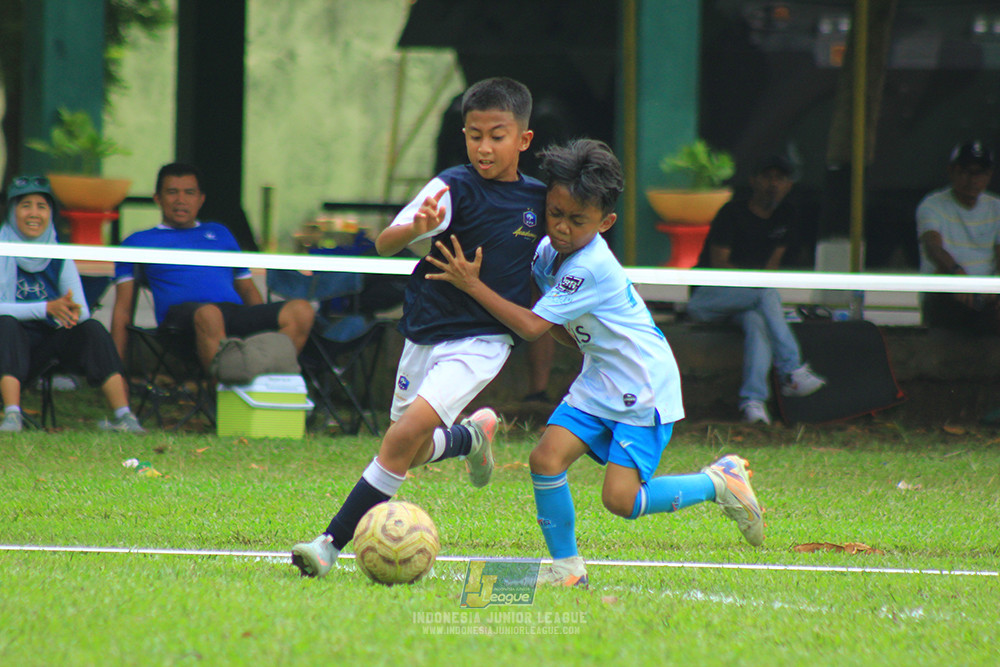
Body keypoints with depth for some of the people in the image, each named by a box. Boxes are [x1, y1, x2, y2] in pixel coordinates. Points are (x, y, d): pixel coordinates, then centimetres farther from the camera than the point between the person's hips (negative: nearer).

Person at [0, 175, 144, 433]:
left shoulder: (60, 258, 9)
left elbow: (83, 312, 1)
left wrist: (72, 313, -25)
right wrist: (46, 309, -27)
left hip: (52, 342, 3)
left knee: (93, 328, -21)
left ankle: (123, 416, -31)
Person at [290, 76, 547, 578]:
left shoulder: (538, 199, 0)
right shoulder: (454, 188, -11)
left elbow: (545, 263, 22)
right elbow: (384, 244, -24)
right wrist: (416, 228, -44)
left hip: (481, 341, -1)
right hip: (426, 331, 1)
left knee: (407, 434, -20)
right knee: (415, 455, 14)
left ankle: (333, 542, -16)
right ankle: (472, 435, 49)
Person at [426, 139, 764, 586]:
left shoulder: (591, 269, -27)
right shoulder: (549, 250, 2)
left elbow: (532, 327, -27)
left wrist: (473, 285, -27)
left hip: (644, 389, -8)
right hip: (599, 382, 8)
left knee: (620, 499, -13)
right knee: (546, 458, -9)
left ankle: (719, 483, 9)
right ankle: (566, 567, 5)